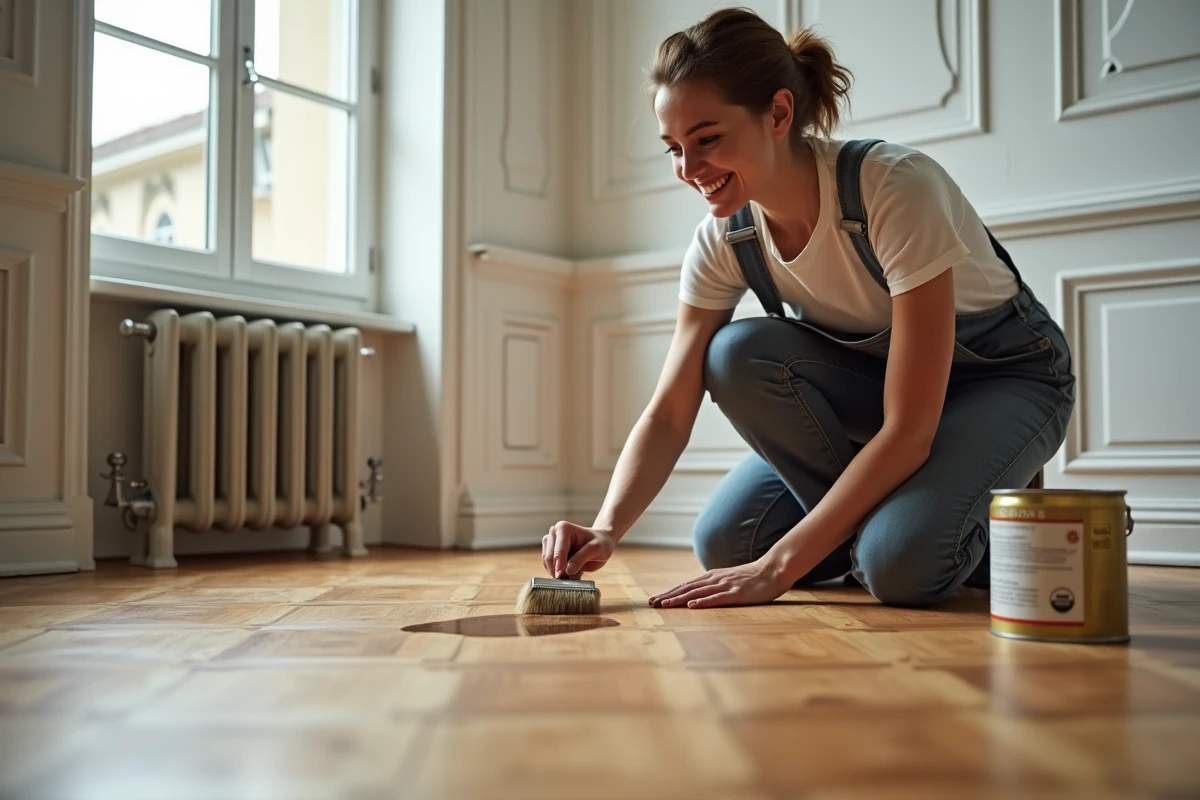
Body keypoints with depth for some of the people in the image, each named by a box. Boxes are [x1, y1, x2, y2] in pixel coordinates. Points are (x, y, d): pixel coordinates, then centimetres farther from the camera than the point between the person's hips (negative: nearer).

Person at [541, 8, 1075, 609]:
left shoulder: (898, 188, -33)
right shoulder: (723, 238, -16)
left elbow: (908, 431, -33)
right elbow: (668, 414, -14)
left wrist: (779, 566, -34)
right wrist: (607, 529, -33)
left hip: (1009, 377, -5)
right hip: (877, 379, 5)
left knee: (901, 563, -32)